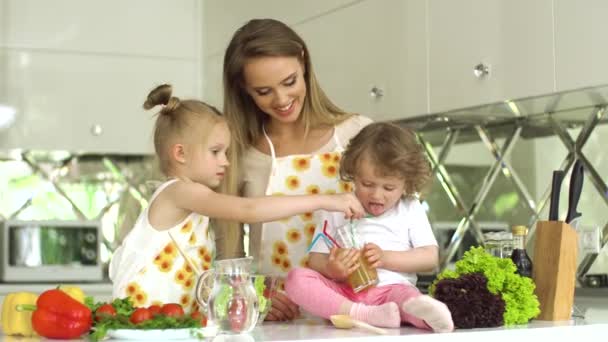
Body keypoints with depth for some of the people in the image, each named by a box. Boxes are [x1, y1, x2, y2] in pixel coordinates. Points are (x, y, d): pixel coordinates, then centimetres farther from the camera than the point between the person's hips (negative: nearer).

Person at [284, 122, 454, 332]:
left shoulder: (410, 210, 13)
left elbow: (430, 258, 7)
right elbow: (316, 261, 9)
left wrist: (386, 257, -8)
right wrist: (331, 269, -16)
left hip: (390, 289, -2)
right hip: (342, 292, 2)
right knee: (297, 278, -26)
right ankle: (363, 314, -43)